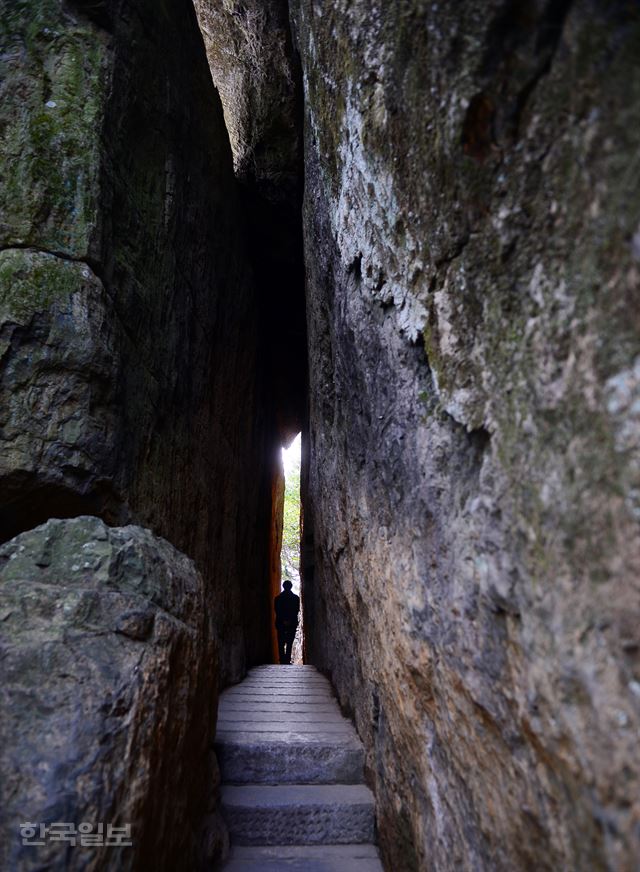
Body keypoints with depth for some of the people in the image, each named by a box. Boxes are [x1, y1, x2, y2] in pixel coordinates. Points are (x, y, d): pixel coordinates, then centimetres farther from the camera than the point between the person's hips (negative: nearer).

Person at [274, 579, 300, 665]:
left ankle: (283, 661, 2)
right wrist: (290, 620, -1)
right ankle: (287, 660, -4)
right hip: (292, 624, 0)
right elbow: (297, 611, -2)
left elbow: (277, 611, -1)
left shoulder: (278, 598, 1)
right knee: (289, 644, 4)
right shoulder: (296, 598, 0)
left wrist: (283, 621, 0)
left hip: (280, 624, 0)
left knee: (281, 644, 8)